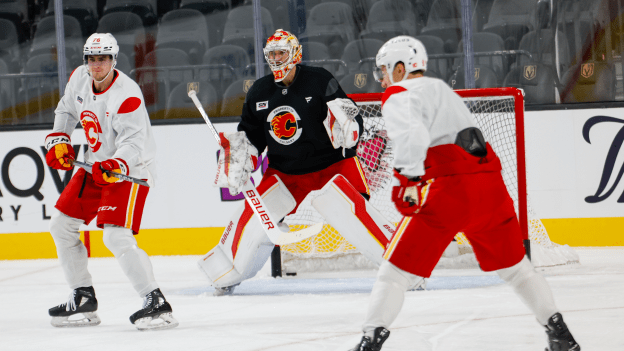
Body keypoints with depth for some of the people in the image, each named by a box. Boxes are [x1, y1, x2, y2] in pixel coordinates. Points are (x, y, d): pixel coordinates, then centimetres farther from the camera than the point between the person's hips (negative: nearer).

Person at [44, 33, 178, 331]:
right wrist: (58, 141, 8)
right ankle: (83, 299, 21)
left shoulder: (127, 95, -25)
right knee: (61, 225, 11)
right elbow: (66, 109, 19)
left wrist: (115, 167, -47)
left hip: (131, 169, -9)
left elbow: (134, 142, -31)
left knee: (117, 237, -23)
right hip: (95, 166, 9)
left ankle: (156, 303, -21)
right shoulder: (79, 78, -1)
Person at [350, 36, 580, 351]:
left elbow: (413, 135, -18)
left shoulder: (398, 95, 3)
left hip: (450, 187, -7)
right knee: (513, 264, 21)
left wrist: (406, 181, -19)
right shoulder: (441, 88, 29)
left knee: (398, 266, -2)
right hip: (490, 183, 7)